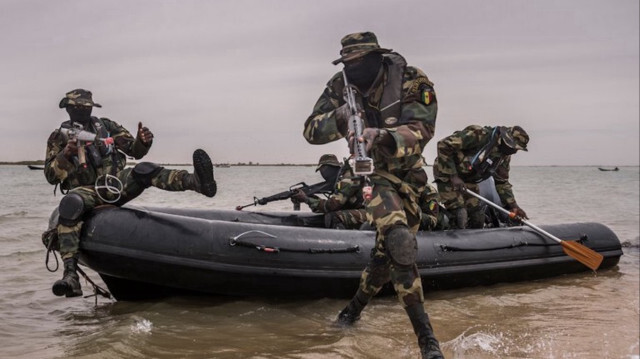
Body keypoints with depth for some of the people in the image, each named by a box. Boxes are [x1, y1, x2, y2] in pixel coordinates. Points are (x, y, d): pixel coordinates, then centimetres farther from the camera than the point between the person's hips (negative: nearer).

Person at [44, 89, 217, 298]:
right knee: (70, 205, -36)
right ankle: (70, 274, -47)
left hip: (116, 184, 2)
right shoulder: (59, 137, 12)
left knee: (145, 171, -25)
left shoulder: (106, 126, 19)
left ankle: (197, 181, -51)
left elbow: (135, 151, 16)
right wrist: (65, 154, -14)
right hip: (86, 192, -2)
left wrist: (143, 141, -7)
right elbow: (51, 176, 4)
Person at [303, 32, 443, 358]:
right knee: (399, 241, -24)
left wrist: (383, 136, -46)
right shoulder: (341, 87, -9)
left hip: (407, 172, 1)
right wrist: (338, 118, -35)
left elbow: (422, 131, -27)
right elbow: (311, 131, -13)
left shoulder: (412, 81, -17)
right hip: (371, 170, -1)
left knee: (388, 248, 9)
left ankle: (355, 307, 37)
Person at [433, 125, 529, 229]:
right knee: (460, 216, -17)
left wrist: (513, 205, -4)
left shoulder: (505, 156, -2)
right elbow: (443, 145, -28)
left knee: (478, 217, 4)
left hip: (469, 179, 8)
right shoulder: (479, 135, -28)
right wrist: (453, 176, -28)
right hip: (447, 174, -8)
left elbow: (502, 182, 10)